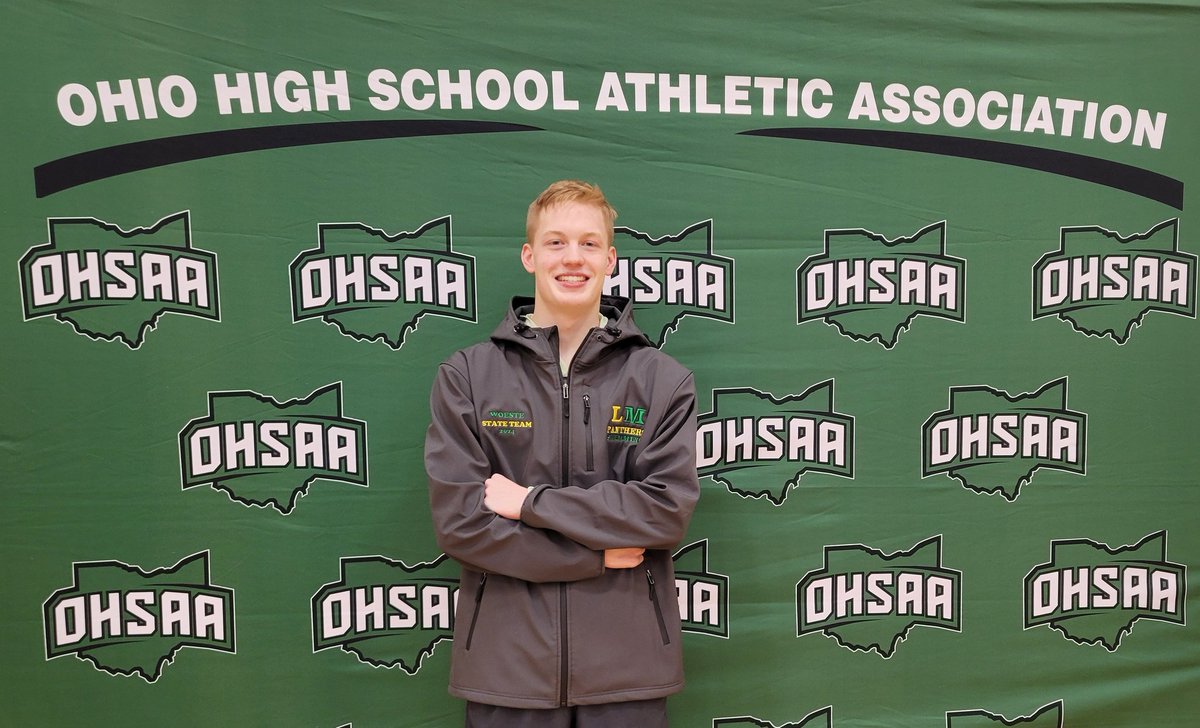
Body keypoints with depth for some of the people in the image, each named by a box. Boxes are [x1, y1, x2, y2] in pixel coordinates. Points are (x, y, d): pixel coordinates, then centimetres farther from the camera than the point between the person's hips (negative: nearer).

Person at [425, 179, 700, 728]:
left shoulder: (663, 380, 0)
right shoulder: (465, 376, -1)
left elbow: (669, 509, -10)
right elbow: (458, 522, -8)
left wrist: (533, 501, -14)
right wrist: (598, 554, -11)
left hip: (626, 664, 1)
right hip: (506, 662, 0)